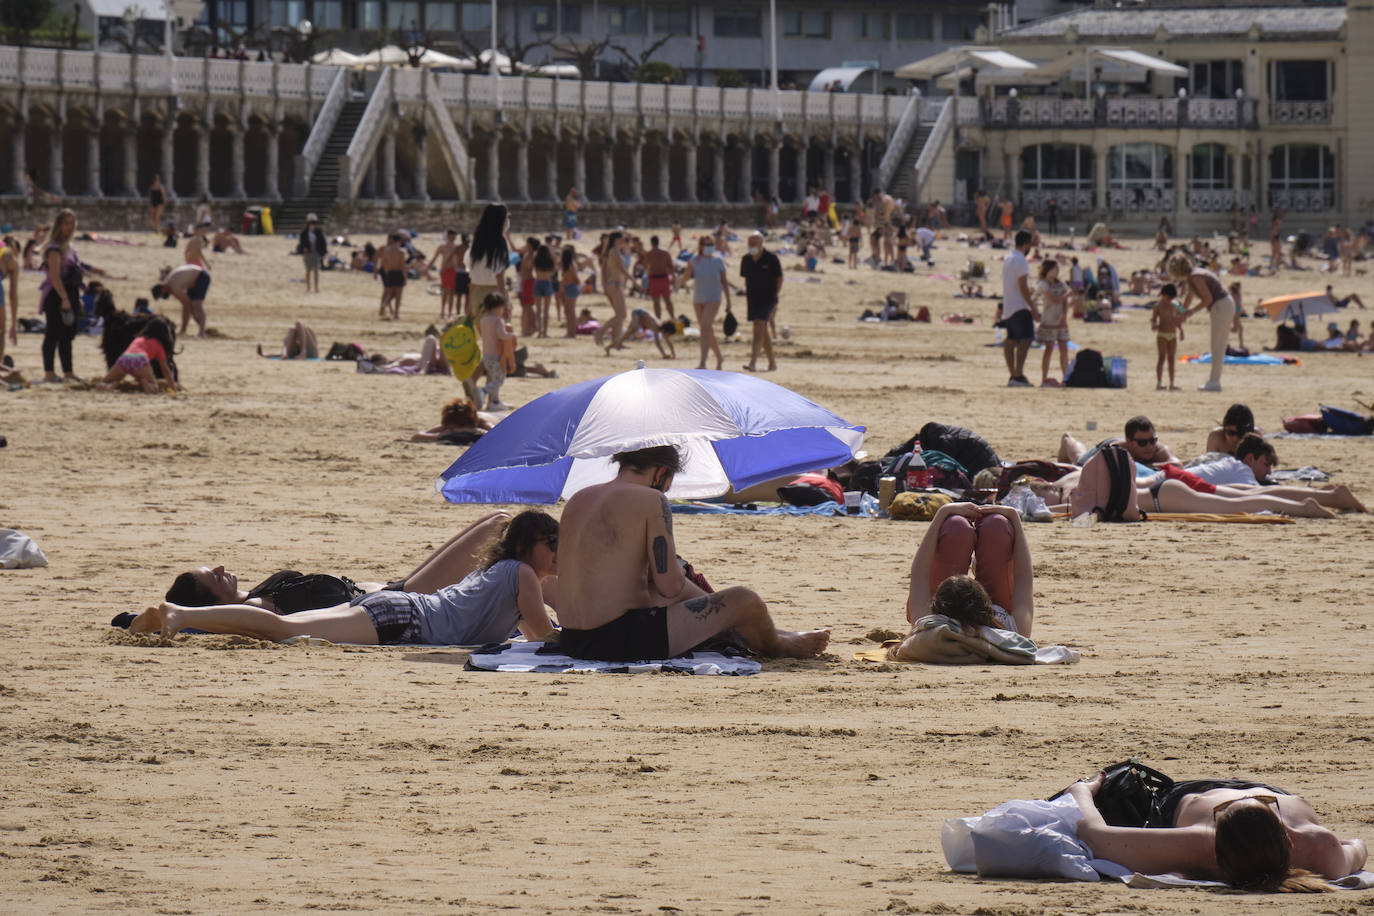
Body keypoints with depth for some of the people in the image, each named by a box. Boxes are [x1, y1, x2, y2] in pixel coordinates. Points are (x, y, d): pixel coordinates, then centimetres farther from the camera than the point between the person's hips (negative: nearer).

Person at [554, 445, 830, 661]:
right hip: (619, 641, -9)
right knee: (744, 601, 3)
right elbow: (669, 586, -12)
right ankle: (778, 646, 36)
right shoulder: (651, 501, -10)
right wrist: (678, 572, 11)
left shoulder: (578, 500, 13)